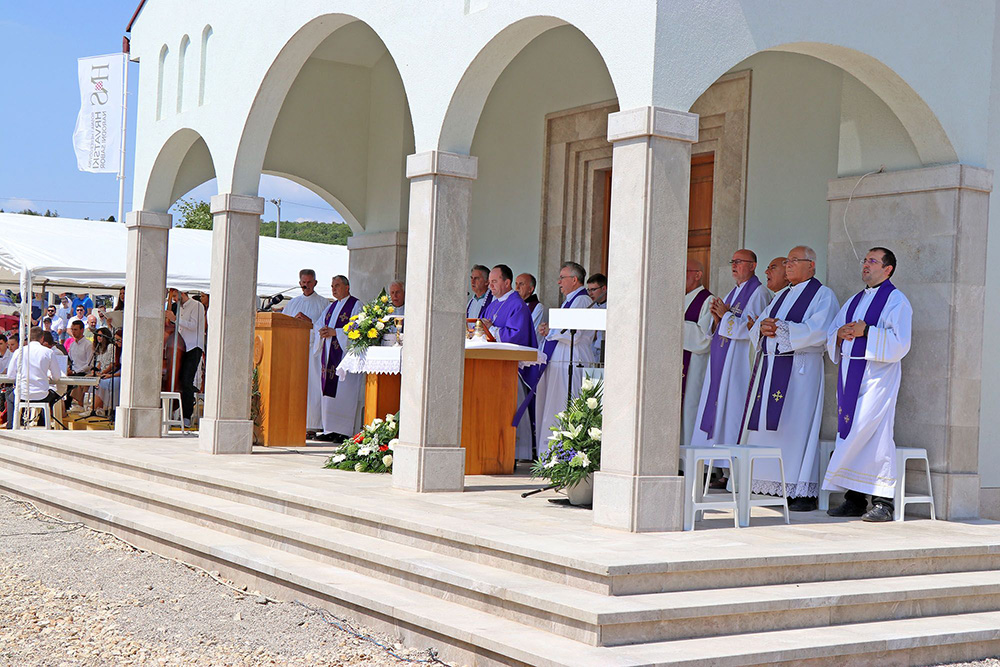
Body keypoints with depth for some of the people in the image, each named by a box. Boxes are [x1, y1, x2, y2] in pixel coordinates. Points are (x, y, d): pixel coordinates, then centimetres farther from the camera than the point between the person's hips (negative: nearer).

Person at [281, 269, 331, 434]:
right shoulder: (293, 303, 18)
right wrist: (294, 320, -5)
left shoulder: (323, 303, 7)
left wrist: (310, 322, -14)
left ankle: (311, 426, -8)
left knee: (312, 387, -9)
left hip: (313, 348, -3)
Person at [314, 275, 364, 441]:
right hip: (329, 353, 7)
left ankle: (344, 431, -8)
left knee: (343, 392, -10)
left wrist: (335, 332, -17)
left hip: (345, 352, -7)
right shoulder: (331, 306, 20)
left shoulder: (356, 305, -2)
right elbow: (319, 325, 16)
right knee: (329, 392, 4)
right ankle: (330, 430, 5)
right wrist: (322, 331, -7)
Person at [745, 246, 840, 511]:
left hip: (799, 369, -7)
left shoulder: (823, 295, -1)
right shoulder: (782, 295, 22)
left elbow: (816, 332, -15)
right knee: (767, 427, 3)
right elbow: (757, 327, 19)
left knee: (796, 427, -10)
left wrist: (779, 328, -12)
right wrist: (763, 328, -5)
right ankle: (771, 486, 8)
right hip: (770, 367, 7)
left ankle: (804, 492, -7)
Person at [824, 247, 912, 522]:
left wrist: (866, 332, -17)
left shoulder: (896, 301, -2)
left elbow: (900, 343, -13)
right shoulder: (854, 301, 20)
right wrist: (841, 333, -1)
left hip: (876, 376, -7)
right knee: (851, 434, 5)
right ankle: (855, 499, 10)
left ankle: (882, 502, -9)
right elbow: (831, 336, 21)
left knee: (873, 435, -13)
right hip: (849, 375, 7)